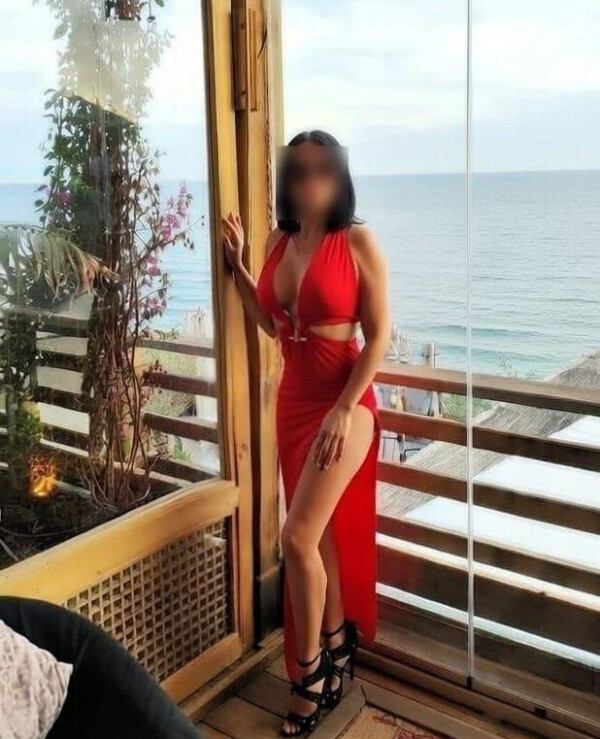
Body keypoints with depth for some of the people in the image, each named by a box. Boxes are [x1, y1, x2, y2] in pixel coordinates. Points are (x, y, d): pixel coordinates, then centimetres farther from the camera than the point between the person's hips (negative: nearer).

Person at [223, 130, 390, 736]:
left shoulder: (358, 242, -11)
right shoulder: (279, 241, 6)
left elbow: (379, 335, -12)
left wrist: (343, 410, -17)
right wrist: (236, 264, 8)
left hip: (344, 404, -6)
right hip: (293, 401, 6)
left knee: (299, 536, -11)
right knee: (321, 533, 15)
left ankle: (309, 669, 11)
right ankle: (337, 648, 33)